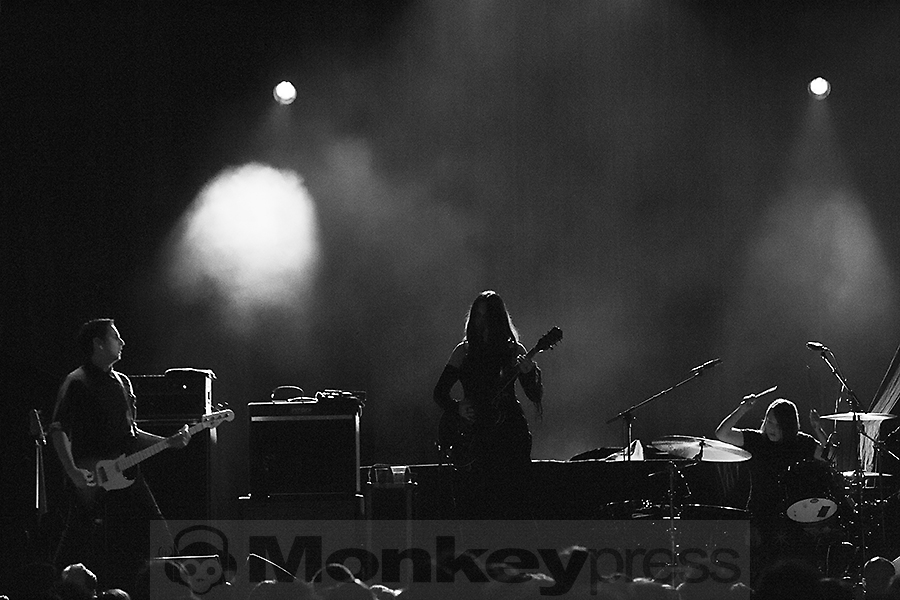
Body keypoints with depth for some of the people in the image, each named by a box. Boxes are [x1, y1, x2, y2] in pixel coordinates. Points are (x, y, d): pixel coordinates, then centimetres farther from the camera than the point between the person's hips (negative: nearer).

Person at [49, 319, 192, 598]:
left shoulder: (121, 382, 18)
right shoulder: (77, 384, -7)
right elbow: (58, 430, -13)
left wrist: (168, 442, 12)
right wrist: (72, 471, -24)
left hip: (126, 478, 7)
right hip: (92, 482, -7)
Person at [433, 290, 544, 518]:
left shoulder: (514, 351, 5)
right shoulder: (464, 352, 9)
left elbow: (536, 395, 0)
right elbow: (440, 392, 9)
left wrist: (529, 372, -19)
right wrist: (458, 407, -11)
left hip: (508, 433, -1)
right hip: (473, 437, 1)